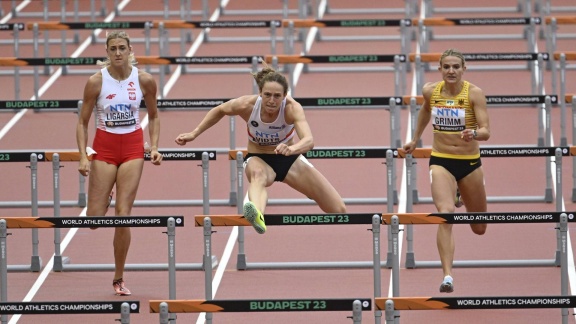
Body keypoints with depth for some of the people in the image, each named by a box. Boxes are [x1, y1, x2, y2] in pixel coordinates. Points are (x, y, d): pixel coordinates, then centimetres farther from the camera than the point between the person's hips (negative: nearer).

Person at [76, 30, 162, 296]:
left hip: (133, 148, 1)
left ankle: (118, 279, 4)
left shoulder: (145, 81, -3)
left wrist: (154, 147, -2)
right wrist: (83, 156, -13)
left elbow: (153, 116, 12)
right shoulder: (96, 82, -8)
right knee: (94, 219, -9)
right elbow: (82, 122, -2)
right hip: (103, 148, -1)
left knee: (123, 214, -6)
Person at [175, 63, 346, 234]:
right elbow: (218, 111, -1)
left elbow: (309, 141, -45)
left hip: (289, 159, 1)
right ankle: (257, 216, -77)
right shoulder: (247, 105, -23)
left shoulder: (292, 108, -29)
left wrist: (291, 149, -65)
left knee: (339, 210, -6)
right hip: (258, 158, -1)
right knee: (258, 174, -43)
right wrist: (194, 134, -1)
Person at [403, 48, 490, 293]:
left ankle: (461, 194, 52)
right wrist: (415, 139, 28)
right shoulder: (430, 91, -4)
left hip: (470, 163, 0)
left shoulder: (474, 93, -13)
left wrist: (474, 134, -41)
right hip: (441, 162, 0)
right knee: (446, 213, -27)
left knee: (479, 229, 17)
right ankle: (447, 276, -29)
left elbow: (486, 131, -20)